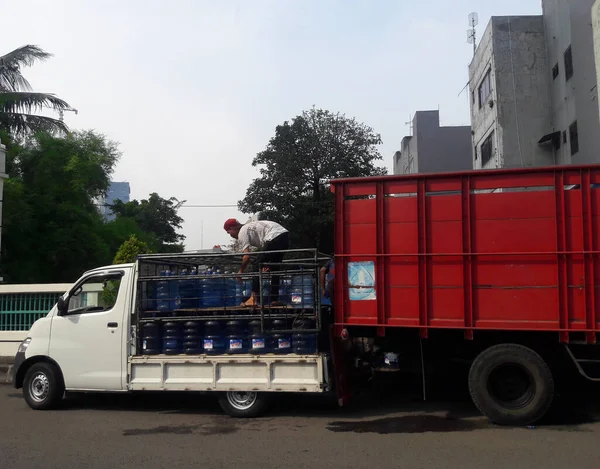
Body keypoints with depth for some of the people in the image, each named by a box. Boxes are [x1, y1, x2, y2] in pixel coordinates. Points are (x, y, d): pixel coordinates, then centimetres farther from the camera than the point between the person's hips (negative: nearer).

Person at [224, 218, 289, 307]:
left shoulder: (242, 233, 2)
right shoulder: (249, 227, 29)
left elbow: (247, 256, -6)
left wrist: (241, 271, 7)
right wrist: (266, 263, 22)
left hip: (274, 237, -9)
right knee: (275, 268, 18)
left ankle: (253, 298, 1)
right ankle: (275, 299, 18)